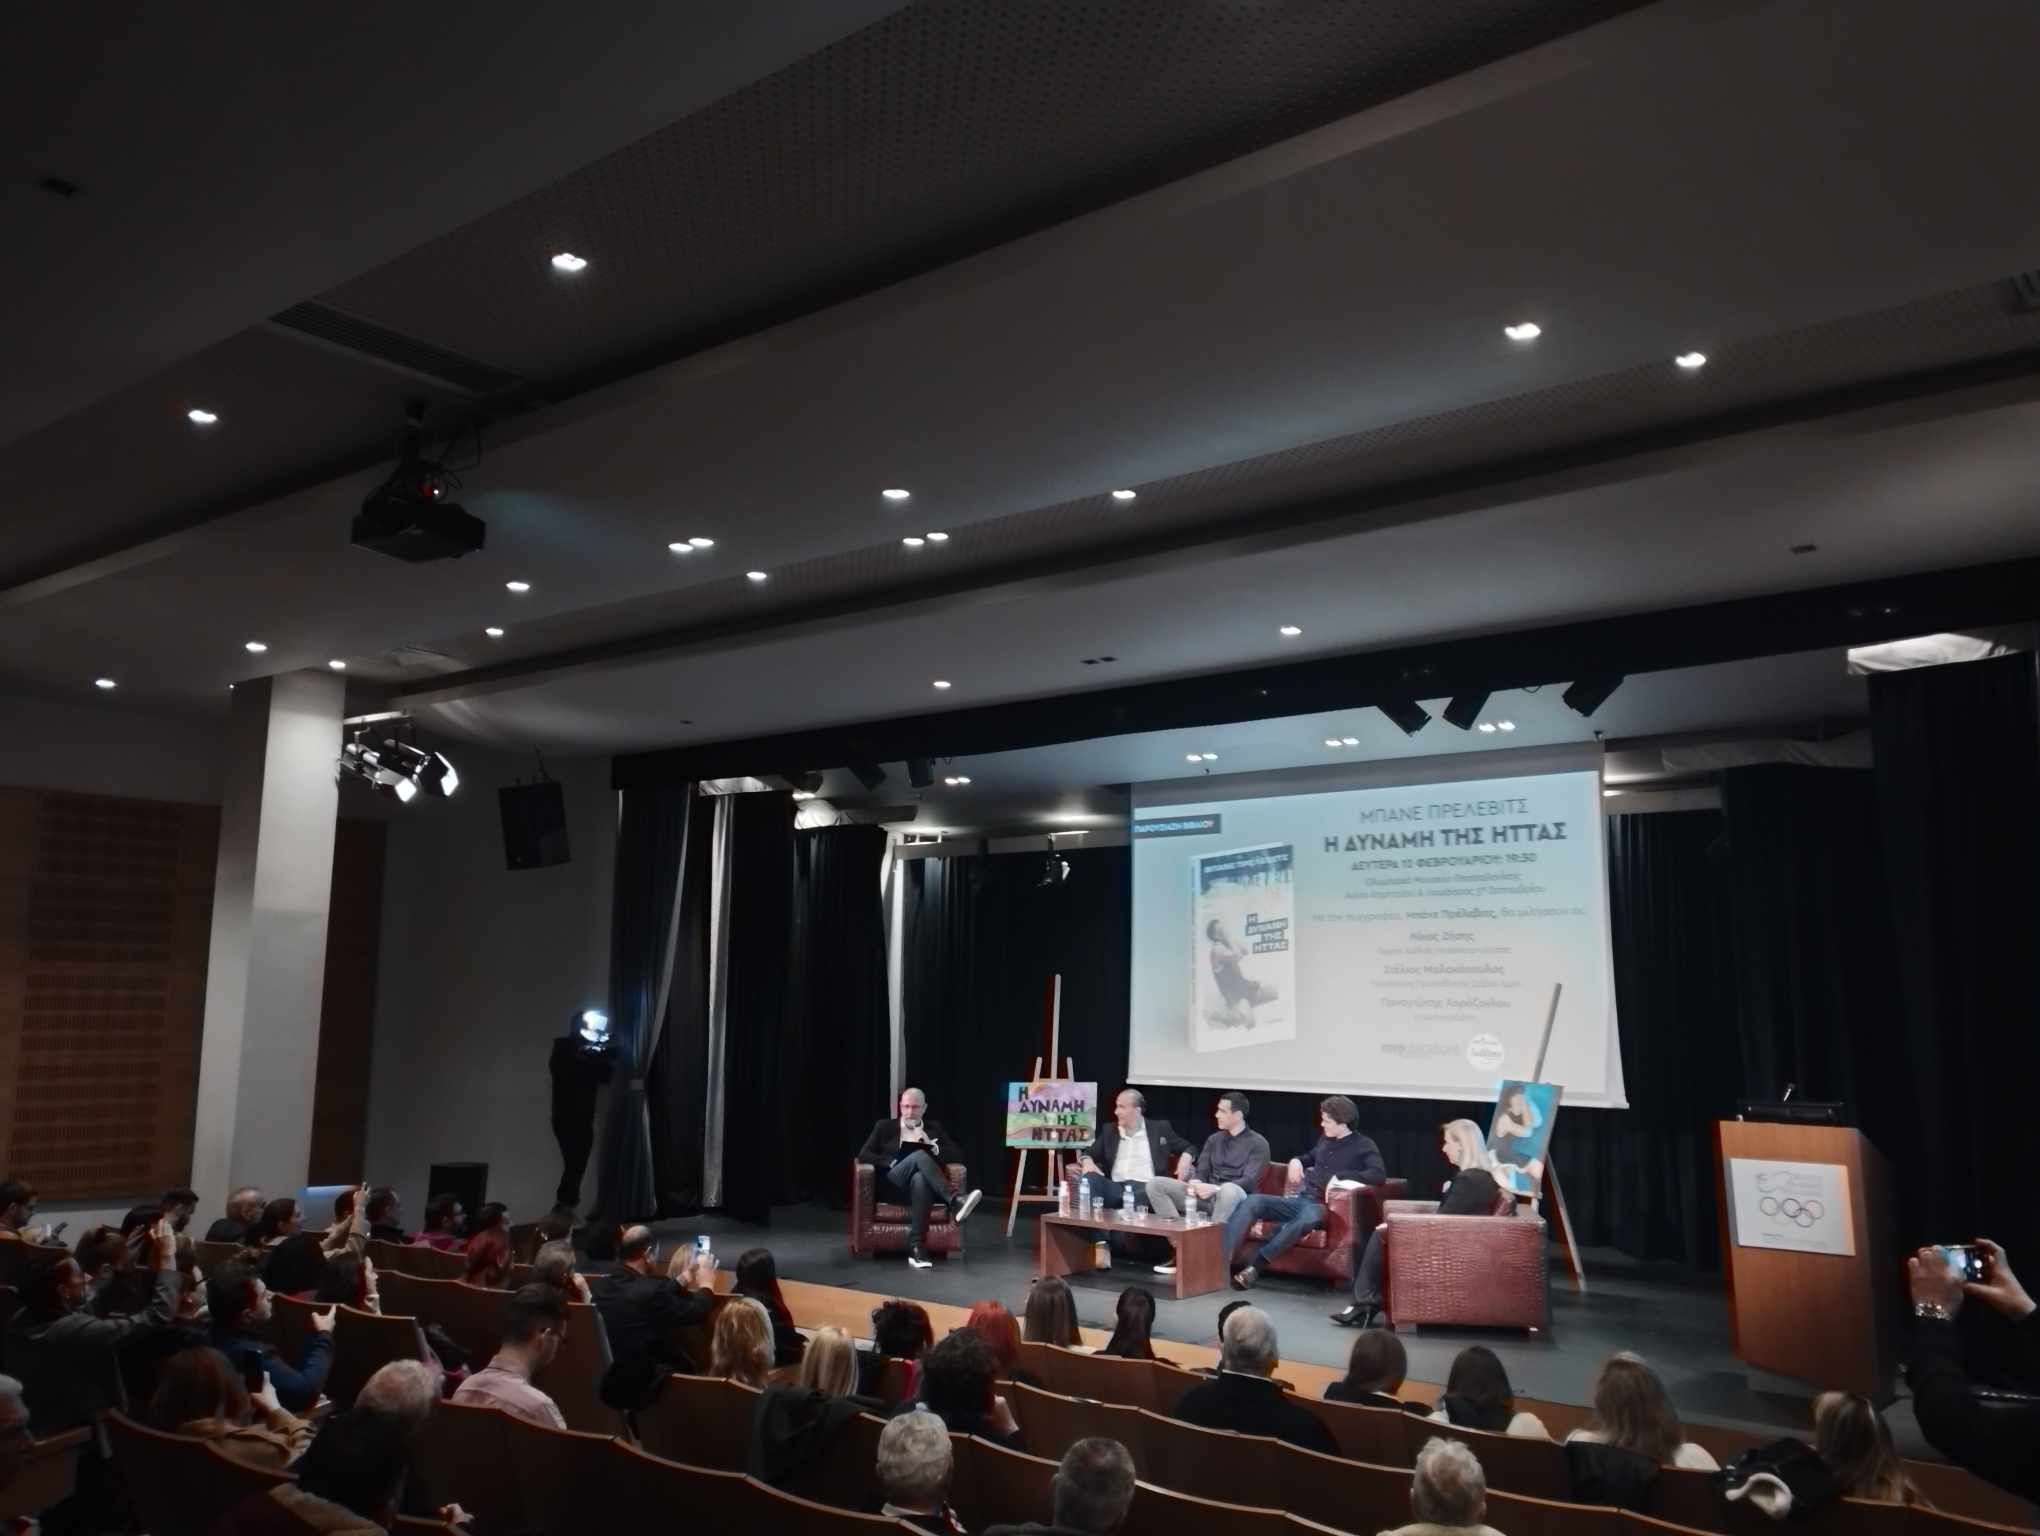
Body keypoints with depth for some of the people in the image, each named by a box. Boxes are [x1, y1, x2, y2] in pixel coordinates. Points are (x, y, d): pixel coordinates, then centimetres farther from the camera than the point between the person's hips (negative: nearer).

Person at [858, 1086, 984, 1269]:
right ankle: (955, 1203, -47)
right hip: (891, 1184, -1)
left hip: (922, 1180, 1)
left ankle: (916, 1247, -43)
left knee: (920, 1179, -41)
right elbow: (863, 1155, 4)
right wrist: (893, 1163, -10)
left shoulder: (933, 1129, 20)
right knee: (919, 1155, -33)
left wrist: (931, 1144, -4)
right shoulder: (884, 1127, 16)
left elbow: (957, 1157, 12)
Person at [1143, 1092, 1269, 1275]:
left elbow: (1249, 1181, -12)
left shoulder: (1257, 1143, -1)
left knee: (1229, 1191, -43)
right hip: (1207, 1195, 6)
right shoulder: (1214, 1139, 18)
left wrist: (1215, 1188, -26)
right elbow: (1201, 1171, 14)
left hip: (1235, 1197, -6)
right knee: (1155, 1184, -12)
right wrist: (1194, 1183, -12)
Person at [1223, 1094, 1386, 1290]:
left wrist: (1339, 1176, -21)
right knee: (1252, 1201, -22)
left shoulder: (1364, 1145, 1)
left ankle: (1255, 1266, -37)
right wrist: (1296, 1160, 17)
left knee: (1309, 1217, -43)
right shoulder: (1326, 1139, 20)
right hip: (1298, 1200, 6)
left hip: (1321, 1207, -6)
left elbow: (1379, 1174, -16)